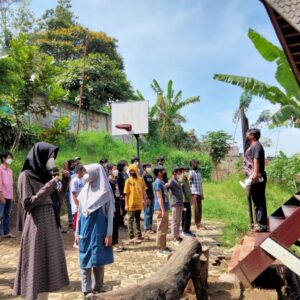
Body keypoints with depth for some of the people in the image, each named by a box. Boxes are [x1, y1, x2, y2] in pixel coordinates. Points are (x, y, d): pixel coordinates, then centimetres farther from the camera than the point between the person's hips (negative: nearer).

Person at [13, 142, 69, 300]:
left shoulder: (45, 174, 11)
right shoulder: (26, 175, -9)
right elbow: (27, 203, -16)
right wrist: (48, 187, -16)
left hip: (51, 224, 8)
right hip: (36, 225, -7)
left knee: (48, 264, 13)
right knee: (36, 265, 1)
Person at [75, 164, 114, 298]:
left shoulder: (105, 192, -8)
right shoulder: (84, 190, 5)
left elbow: (110, 214, -6)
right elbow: (80, 213, 10)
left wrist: (109, 234, -10)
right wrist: (77, 231, 10)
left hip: (99, 231, -4)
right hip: (85, 230, 4)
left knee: (98, 261, 7)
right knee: (85, 261, 7)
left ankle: (98, 287, 23)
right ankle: (87, 290, 18)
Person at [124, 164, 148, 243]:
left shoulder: (141, 179, 4)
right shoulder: (128, 181, -7)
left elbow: (143, 191, 11)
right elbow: (126, 193, -8)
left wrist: (145, 200, 6)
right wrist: (126, 204, -11)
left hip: (139, 203, 5)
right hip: (131, 204, -5)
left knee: (138, 220, 17)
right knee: (131, 220, 1)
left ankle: (139, 235, 29)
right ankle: (131, 237, 5)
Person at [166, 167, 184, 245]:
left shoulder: (178, 181, 17)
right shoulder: (171, 181, -10)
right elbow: (164, 186, -26)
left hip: (180, 203, 9)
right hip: (175, 203, -9)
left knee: (179, 221, 14)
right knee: (175, 221, -3)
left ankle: (178, 236, 23)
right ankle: (174, 238, 4)